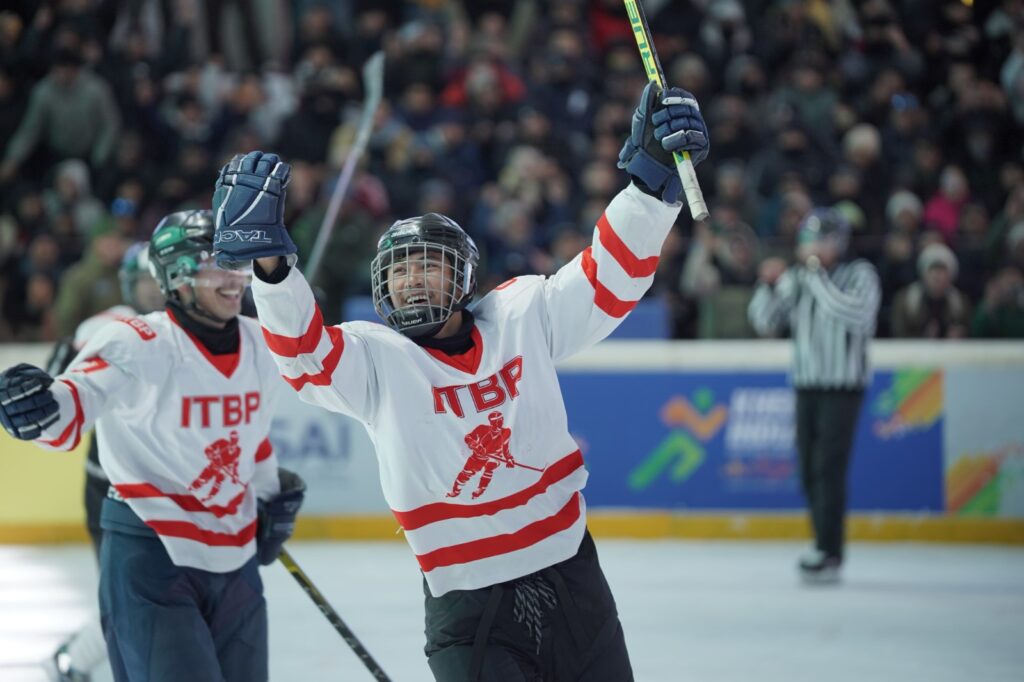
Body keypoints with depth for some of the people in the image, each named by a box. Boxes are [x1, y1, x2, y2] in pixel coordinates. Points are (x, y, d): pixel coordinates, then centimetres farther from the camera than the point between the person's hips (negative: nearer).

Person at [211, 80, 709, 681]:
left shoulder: (525, 316, 0)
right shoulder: (375, 359, -5)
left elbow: (613, 275, -4)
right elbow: (304, 353, -22)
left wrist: (653, 178, -18)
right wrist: (269, 259, -38)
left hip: (571, 580, 3)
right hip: (468, 607, -3)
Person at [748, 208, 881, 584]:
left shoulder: (859, 275, -4)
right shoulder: (796, 279, 10)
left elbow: (854, 314, -23)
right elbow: (766, 323, 9)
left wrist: (816, 275, -20)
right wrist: (769, 285, -7)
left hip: (843, 387, -6)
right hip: (806, 384, 6)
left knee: (829, 468, -14)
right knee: (809, 471, 7)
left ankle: (828, 555, -14)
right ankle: (826, 548, 18)